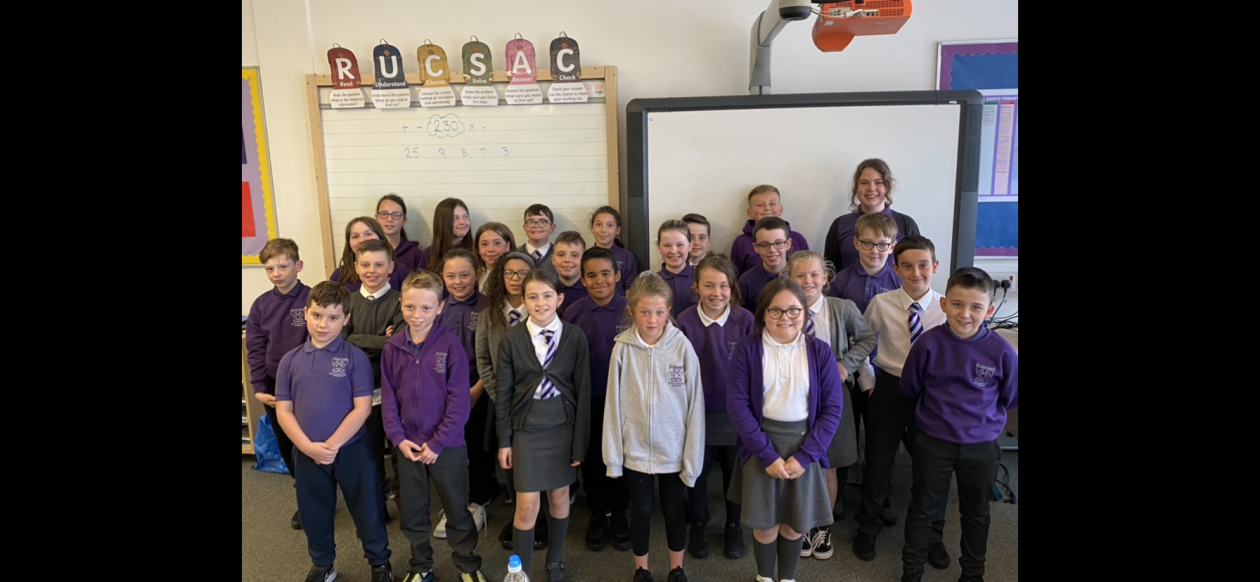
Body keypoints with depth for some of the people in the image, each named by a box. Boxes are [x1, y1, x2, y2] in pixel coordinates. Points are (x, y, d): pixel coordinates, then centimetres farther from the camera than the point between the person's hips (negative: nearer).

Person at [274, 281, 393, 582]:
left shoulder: (356, 358, -9)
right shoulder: (290, 360, 1)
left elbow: (362, 408, -12)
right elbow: (283, 410, -1)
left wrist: (332, 445, -17)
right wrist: (309, 447, -13)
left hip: (351, 451, -3)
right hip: (306, 454, 3)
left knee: (367, 511, 10)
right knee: (314, 515, 19)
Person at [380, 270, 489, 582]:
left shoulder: (450, 344, -13)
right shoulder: (393, 347, -2)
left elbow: (459, 401, -13)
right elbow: (388, 397, 2)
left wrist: (437, 443, -14)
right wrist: (398, 438, -8)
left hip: (447, 446, -3)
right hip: (409, 445, 4)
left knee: (457, 510, 11)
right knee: (411, 512, 16)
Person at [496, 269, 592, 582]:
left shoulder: (575, 336, -6)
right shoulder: (512, 338, -5)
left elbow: (583, 391, -4)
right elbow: (503, 392, 0)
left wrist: (580, 441, -4)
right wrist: (504, 439, -1)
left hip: (563, 427, 1)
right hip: (526, 428, -1)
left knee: (560, 497, 14)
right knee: (527, 506, 0)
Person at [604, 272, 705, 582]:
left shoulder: (682, 346, -13)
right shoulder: (623, 348, -10)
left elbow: (694, 405, -8)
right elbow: (614, 404, -4)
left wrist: (692, 456, -6)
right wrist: (613, 454, -2)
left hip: (673, 449, 0)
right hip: (635, 449, 1)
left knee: (673, 509, 17)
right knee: (640, 510, 16)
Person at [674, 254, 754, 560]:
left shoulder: (745, 320, -12)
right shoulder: (685, 322, -12)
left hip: (735, 413, 0)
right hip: (697, 412, 0)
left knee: (734, 472, 17)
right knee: (697, 472, 16)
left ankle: (734, 528, 38)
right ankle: (699, 527, 38)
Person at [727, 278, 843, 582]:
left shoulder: (819, 351, -4)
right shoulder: (747, 348, -8)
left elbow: (832, 408, -5)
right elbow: (737, 404, -10)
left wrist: (805, 455, -13)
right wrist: (767, 453, -14)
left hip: (804, 446, 1)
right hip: (761, 445, -1)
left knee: (795, 522, 12)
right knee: (765, 523, 9)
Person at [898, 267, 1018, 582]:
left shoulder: (1001, 350, -16)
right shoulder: (929, 343, -18)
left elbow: (1010, 398, 1)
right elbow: (909, 388, -3)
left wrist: (978, 410, 4)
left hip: (981, 446, 1)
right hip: (933, 442, -1)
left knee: (976, 513, 21)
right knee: (923, 509, 15)